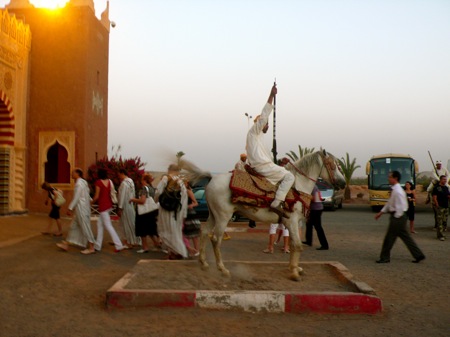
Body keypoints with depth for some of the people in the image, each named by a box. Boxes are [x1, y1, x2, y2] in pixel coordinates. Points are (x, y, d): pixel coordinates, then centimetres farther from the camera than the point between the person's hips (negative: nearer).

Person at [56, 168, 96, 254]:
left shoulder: (79, 184, -15)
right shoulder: (83, 182, 14)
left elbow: (76, 198, -18)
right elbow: (88, 197, 18)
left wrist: (70, 209, -15)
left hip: (81, 209, -10)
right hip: (81, 209, 10)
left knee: (85, 228, -4)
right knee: (73, 227, 13)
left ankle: (91, 248, 2)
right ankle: (66, 244, 19)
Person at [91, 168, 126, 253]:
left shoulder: (98, 182, -12)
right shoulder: (109, 181, 7)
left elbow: (97, 196, -10)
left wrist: (92, 202, 7)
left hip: (103, 206, -7)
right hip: (109, 205, 8)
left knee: (108, 226, -5)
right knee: (100, 224, 16)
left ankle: (119, 245, -8)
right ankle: (97, 245, 20)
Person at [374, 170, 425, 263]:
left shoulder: (397, 191, -19)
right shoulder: (394, 190, 12)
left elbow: (400, 207, -21)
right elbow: (389, 203, 21)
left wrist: (396, 218, -18)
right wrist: (381, 212, 23)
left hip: (398, 217, -10)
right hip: (396, 216, 10)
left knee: (389, 238, 0)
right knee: (405, 237, 13)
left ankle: (385, 258, 11)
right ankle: (418, 255, 18)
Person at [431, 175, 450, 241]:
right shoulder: (436, 187, -6)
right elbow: (434, 197, -10)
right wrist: (437, 205, -17)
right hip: (440, 206, -7)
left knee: (445, 221, 9)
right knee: (440, 221, -9)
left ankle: (440, 234, 20)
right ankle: (440, 236, -7)